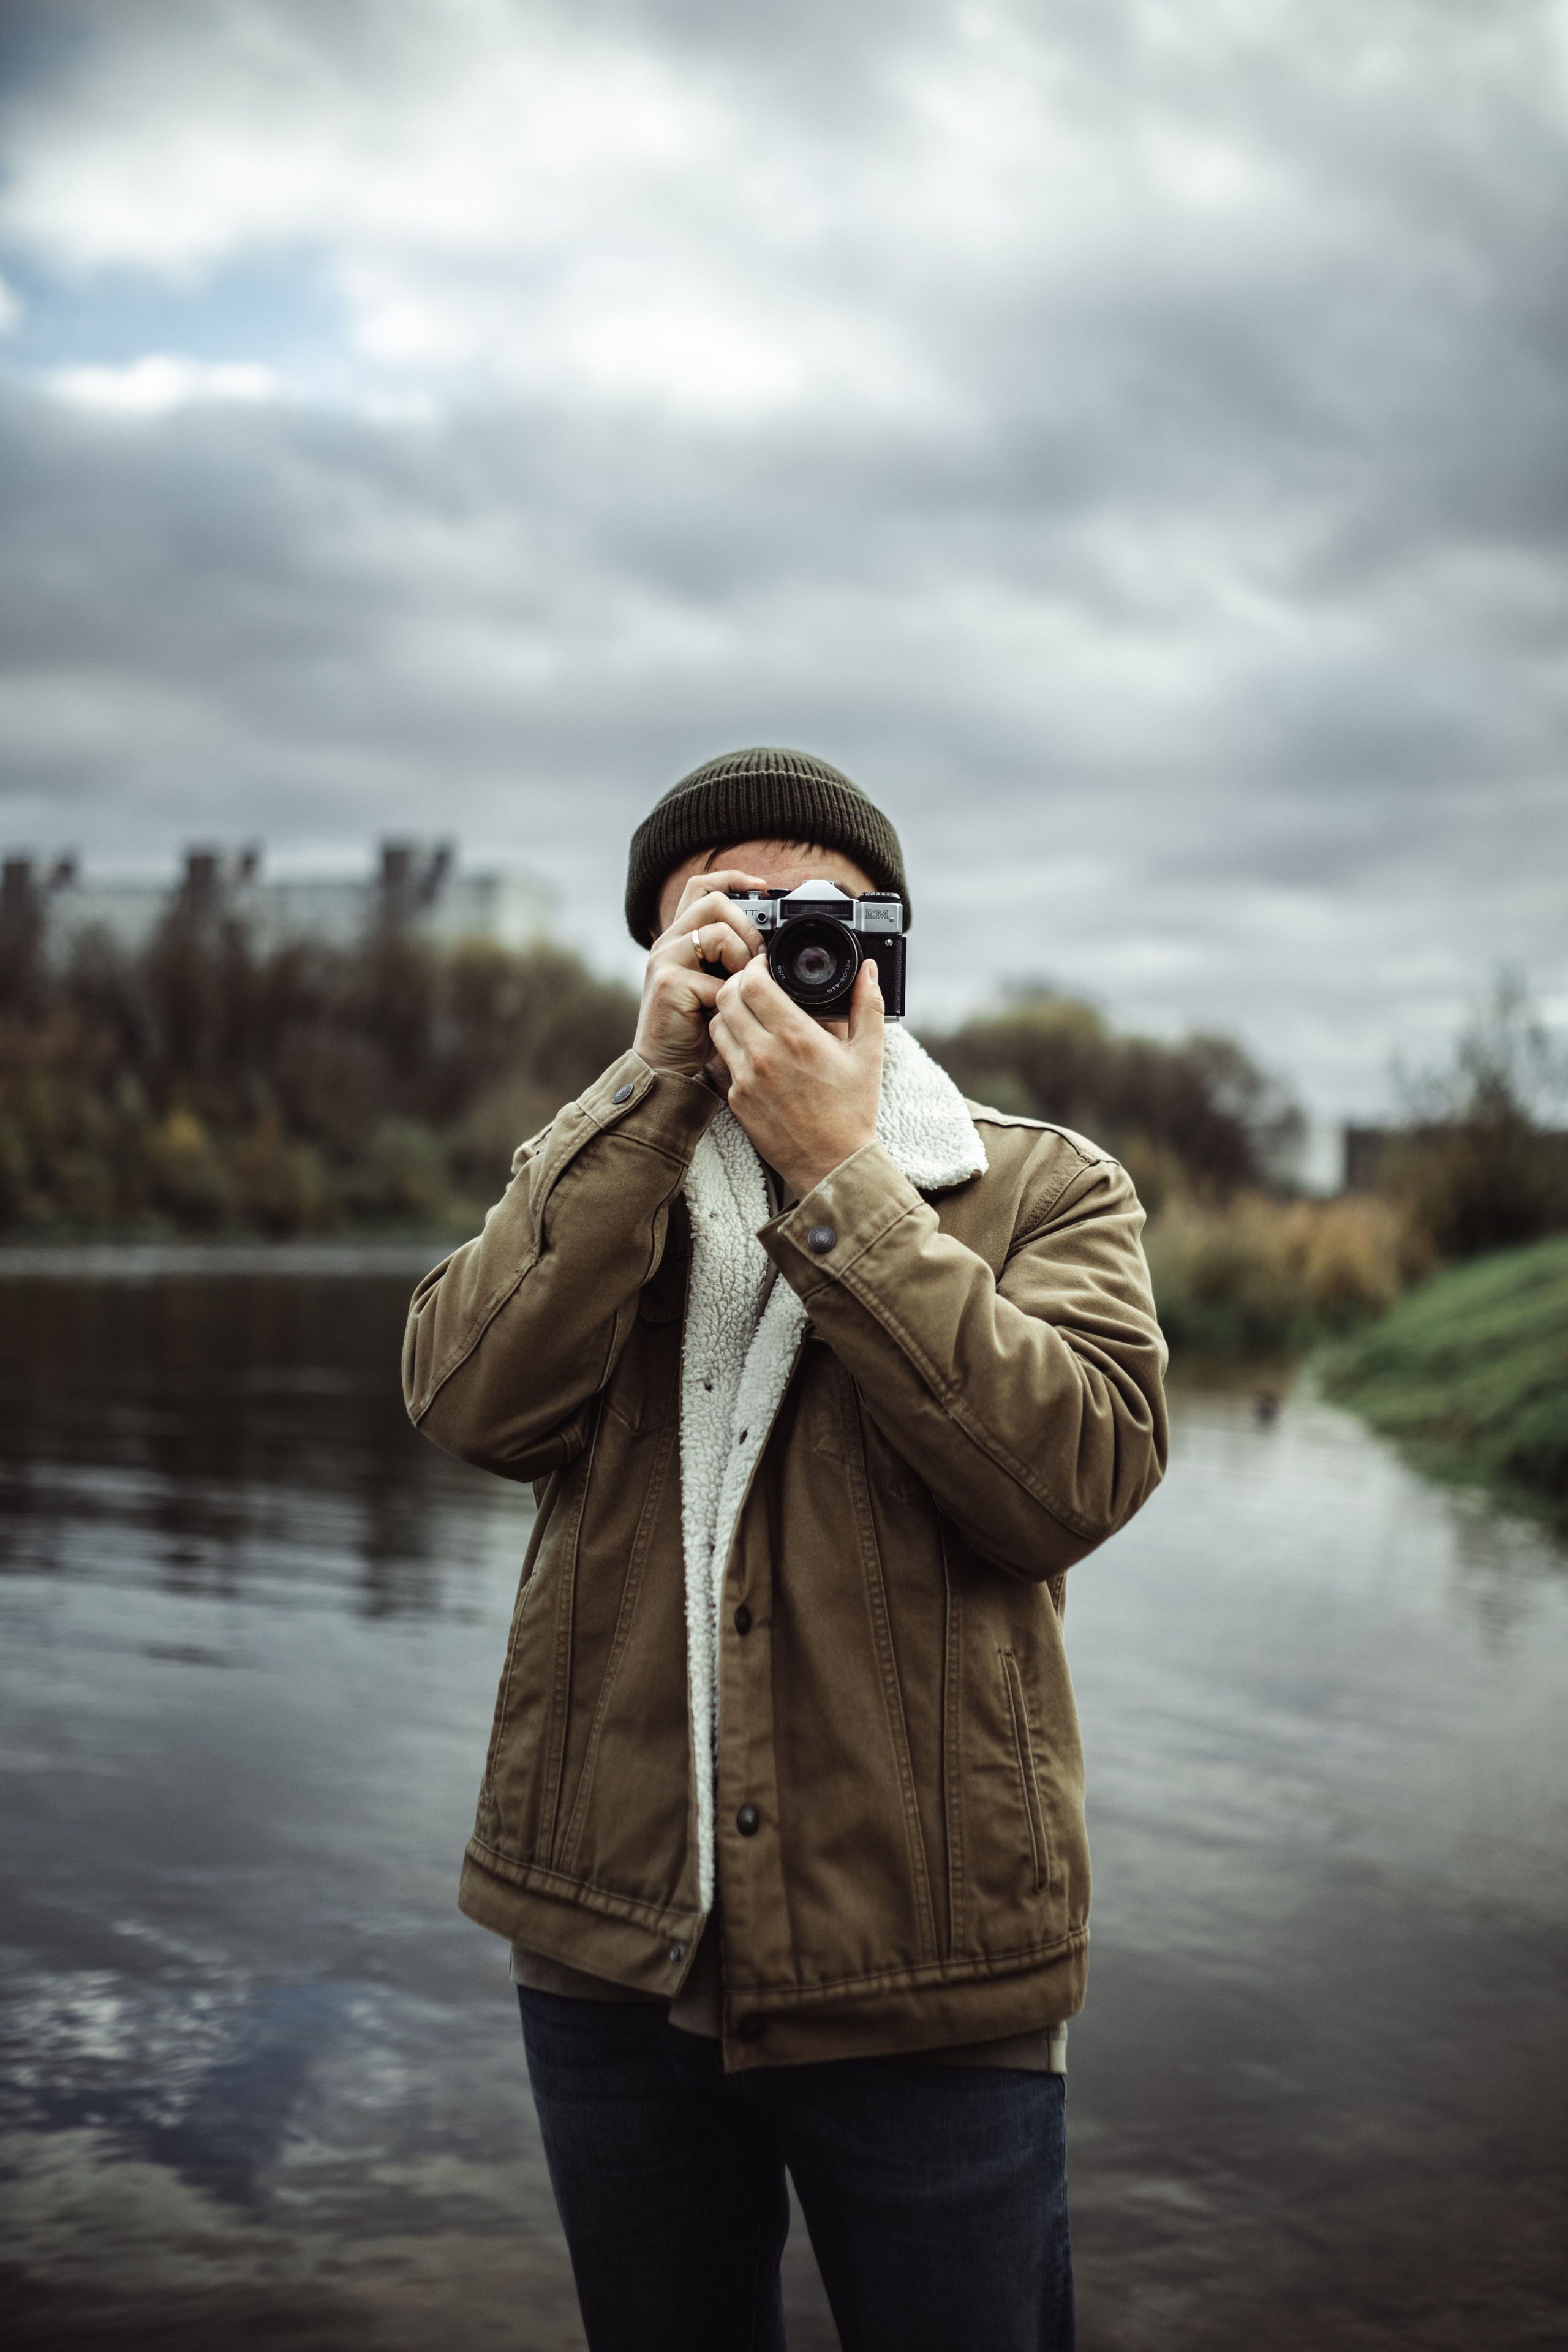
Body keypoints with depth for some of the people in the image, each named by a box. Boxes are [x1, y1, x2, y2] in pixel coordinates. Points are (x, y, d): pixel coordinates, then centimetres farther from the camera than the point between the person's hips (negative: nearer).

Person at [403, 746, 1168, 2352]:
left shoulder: (1046, 1189, 1)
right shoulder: (591, 1178, 9)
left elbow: (1075, 1474, -18)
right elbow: (471, 1400, -11)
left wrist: (834, 1171, -19)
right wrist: (657, 1087, -15)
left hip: (925, 1978, -2)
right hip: (612, 1952, 3)